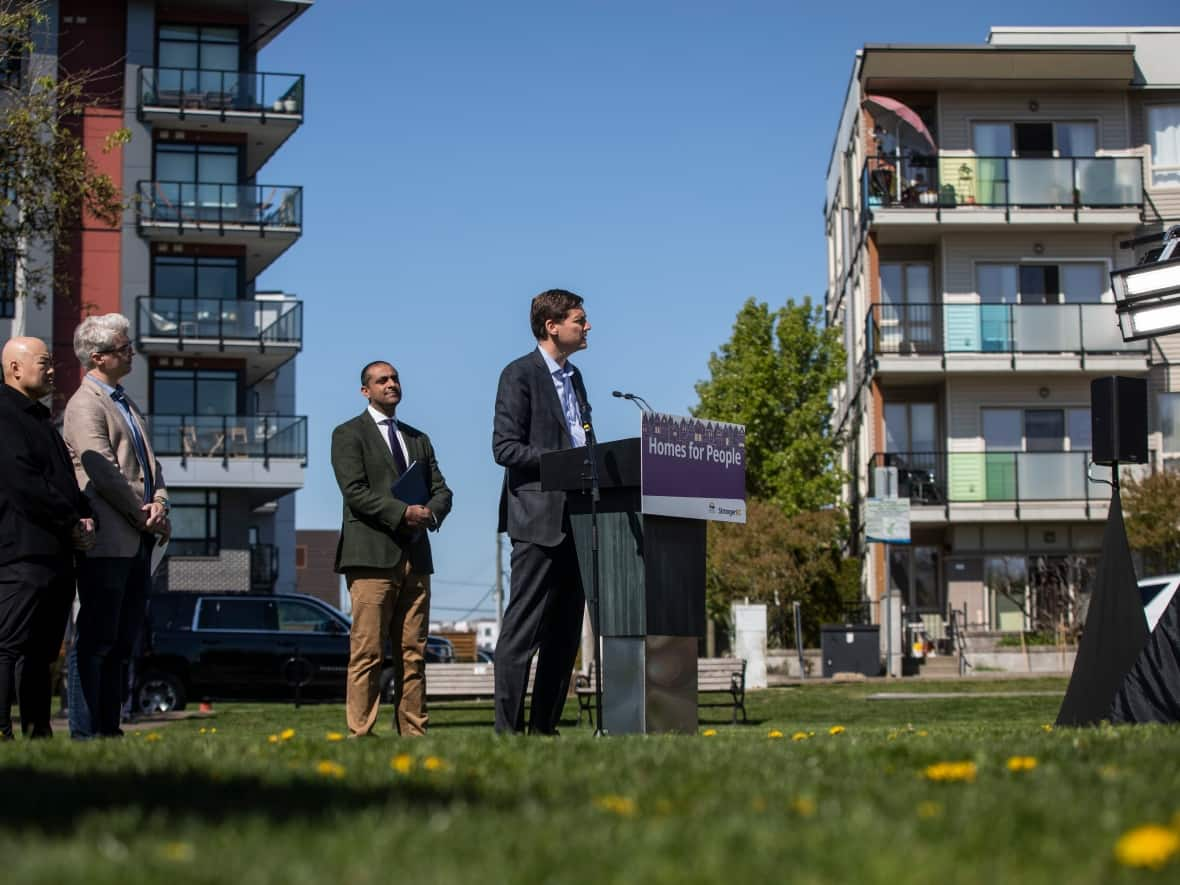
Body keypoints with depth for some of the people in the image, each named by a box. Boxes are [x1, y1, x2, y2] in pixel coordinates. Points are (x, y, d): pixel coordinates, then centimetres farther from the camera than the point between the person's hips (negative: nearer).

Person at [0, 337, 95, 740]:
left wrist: (85, 517, 5)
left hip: (57, 552, 10)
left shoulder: (38, 418, 23)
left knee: (43, 650, 10)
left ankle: (39, 731, 13)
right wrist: (72, 524, -11)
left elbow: (65, 477, 24)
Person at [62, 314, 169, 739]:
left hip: (137, 543, 9)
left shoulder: (125, 403, 21)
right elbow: (104, 473, -15)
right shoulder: (85, 405, -8)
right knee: (95, 640, -6)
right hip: (107, 541, -9)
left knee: (122, 642, 10)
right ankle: (85, 732, -4)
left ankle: (110, 728, 15)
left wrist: (159, 503, 0)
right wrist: (146, 516, -9)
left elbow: (148, 463, 19)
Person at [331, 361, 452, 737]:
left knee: (414, 653, 3)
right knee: (367, 653, -9)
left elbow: (442, 490, 16)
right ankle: (361, 734, -8)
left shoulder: (418, 439, 23)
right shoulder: (348, 434, 4)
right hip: (372, 556, -6)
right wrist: (403, 512, -18)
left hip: (415, 556, 6)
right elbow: (355, 492, -9)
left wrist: (430, 512, -7)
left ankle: (414, 732, 5)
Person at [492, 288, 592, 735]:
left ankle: (544, 728, 14)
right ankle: (507, 729, -5)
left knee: (565, 632, 8)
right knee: (523, 630, -8)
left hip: (575, 519, 8)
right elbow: (505, 448, -13)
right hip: (538, 518, -8)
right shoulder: (520, 374, -5)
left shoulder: (574, 377, 20)